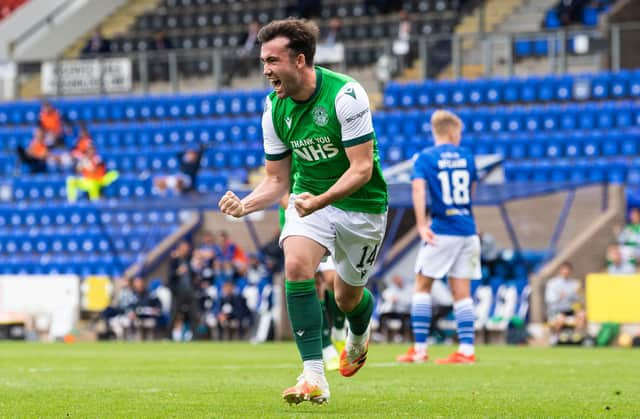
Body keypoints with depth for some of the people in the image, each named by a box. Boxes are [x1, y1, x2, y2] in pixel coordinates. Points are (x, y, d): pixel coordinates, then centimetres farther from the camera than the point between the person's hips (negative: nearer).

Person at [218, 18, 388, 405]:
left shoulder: (345, 95, -24)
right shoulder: (275, 109, -6)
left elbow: (362, 169, -25)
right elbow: (277, 179, 2)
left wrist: (320, 201, -40)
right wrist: (245, 205, -18)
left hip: (360, 203, -3)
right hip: (309, 198, 3)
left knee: (347, 298, 10)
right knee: (296, 265, -26)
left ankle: (360, 336, 51)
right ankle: (314, 378, -25)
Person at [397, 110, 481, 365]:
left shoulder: (425, 157, -2)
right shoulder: (466, 157, 11)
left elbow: (419, 187, -18)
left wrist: (422, 225, -20)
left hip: (442, 231, -4)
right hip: (468, 231, 4)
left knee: (423, 286, 6)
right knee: (461, 292, 6)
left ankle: (419, 349, 1)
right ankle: (466, 350, 0)